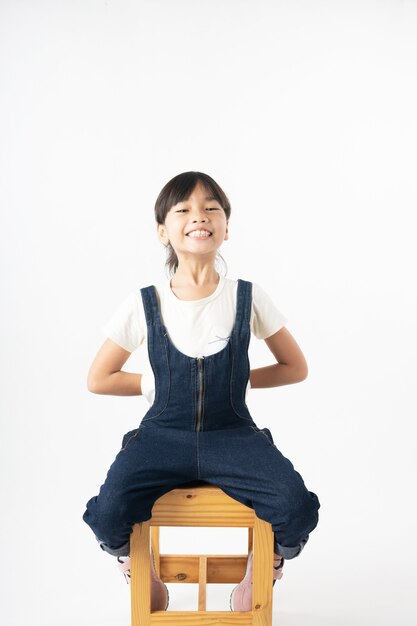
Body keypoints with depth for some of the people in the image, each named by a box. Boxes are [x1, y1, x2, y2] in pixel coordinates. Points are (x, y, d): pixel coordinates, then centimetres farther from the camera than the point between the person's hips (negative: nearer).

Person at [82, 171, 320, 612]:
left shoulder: (248, 298, -1)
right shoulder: (144, 304, -2)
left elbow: (295, 368, 10)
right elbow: (98, 380, 8)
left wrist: (241, 380, 1)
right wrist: (155, 382, 1)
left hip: (232, 435, 0)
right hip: (162, 436, 0)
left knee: (294, 510, -26)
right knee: (108, 516, -27)